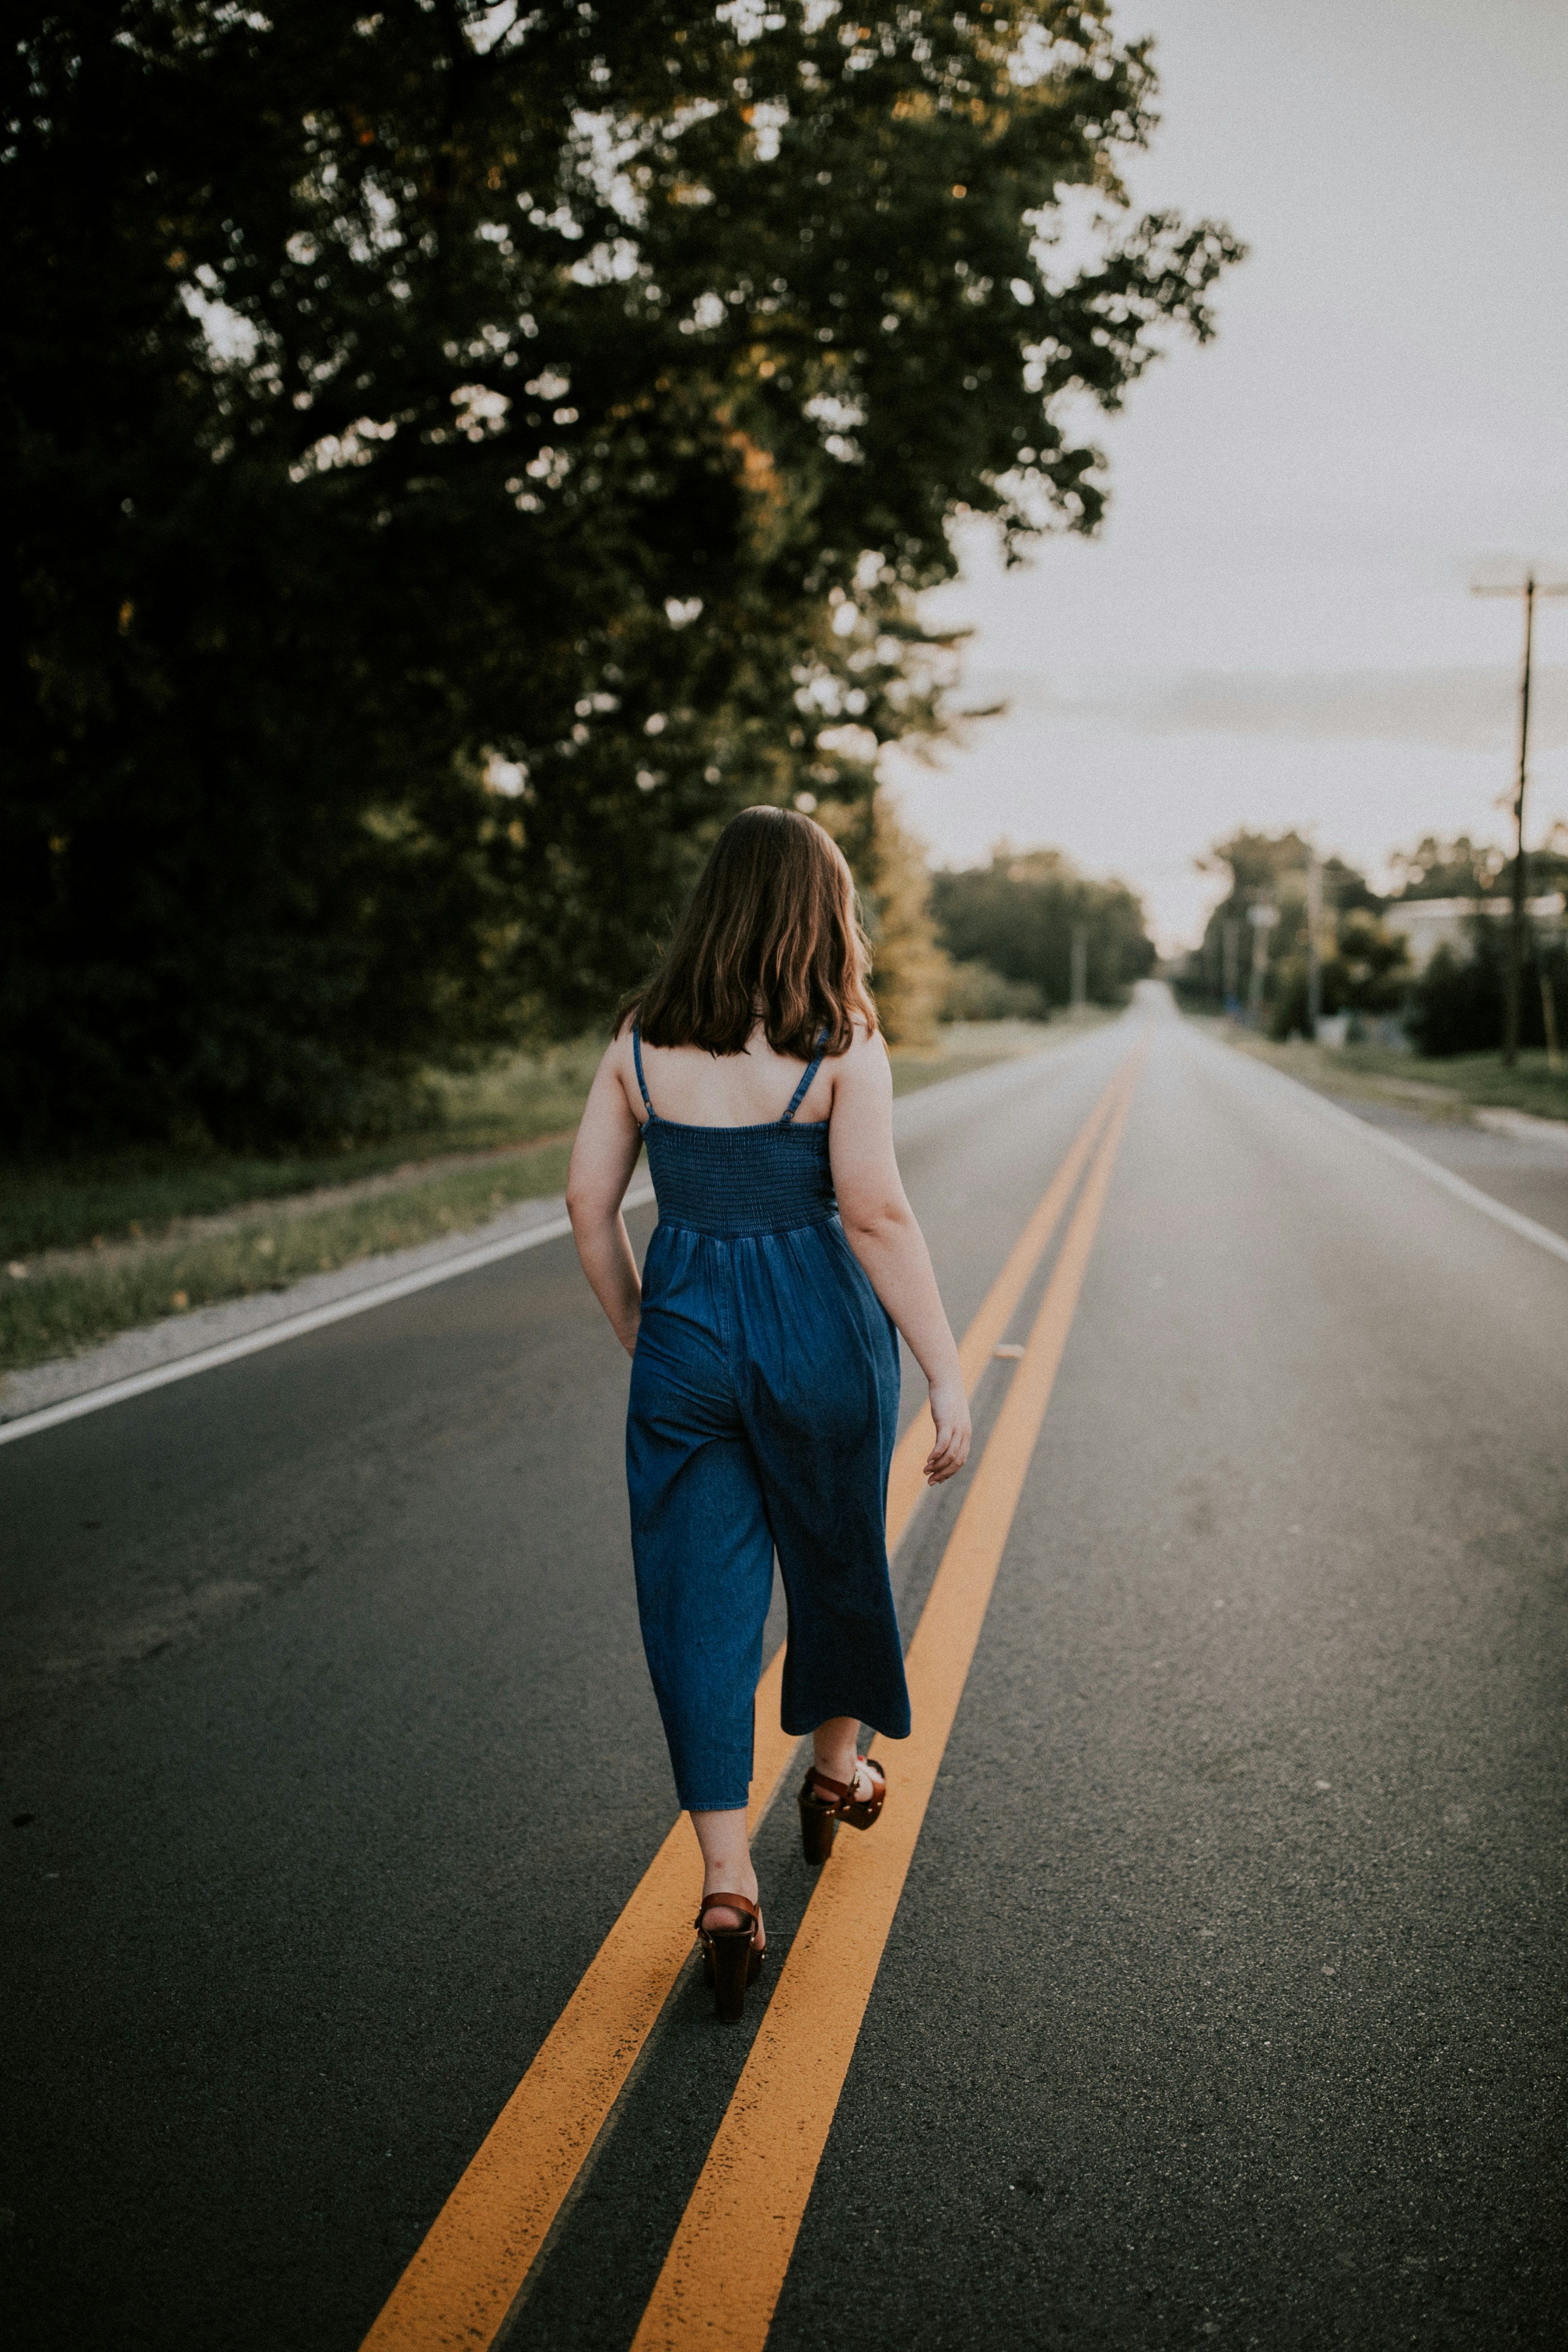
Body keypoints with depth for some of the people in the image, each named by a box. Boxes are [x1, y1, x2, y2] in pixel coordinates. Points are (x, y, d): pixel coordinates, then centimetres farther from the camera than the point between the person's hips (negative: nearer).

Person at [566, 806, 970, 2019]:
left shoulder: (642, 1038, 1)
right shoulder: (841, 1040, -11)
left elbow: (590, 1204, 2)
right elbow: (877, 1212, -18)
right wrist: (948, 1372, -15)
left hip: (685, 1332, 2)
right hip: (819, 1329, -2)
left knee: (700, 1603, 8)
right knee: (838, 1563, 22)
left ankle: (727, 1883, 4)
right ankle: (836, 1772, 44)